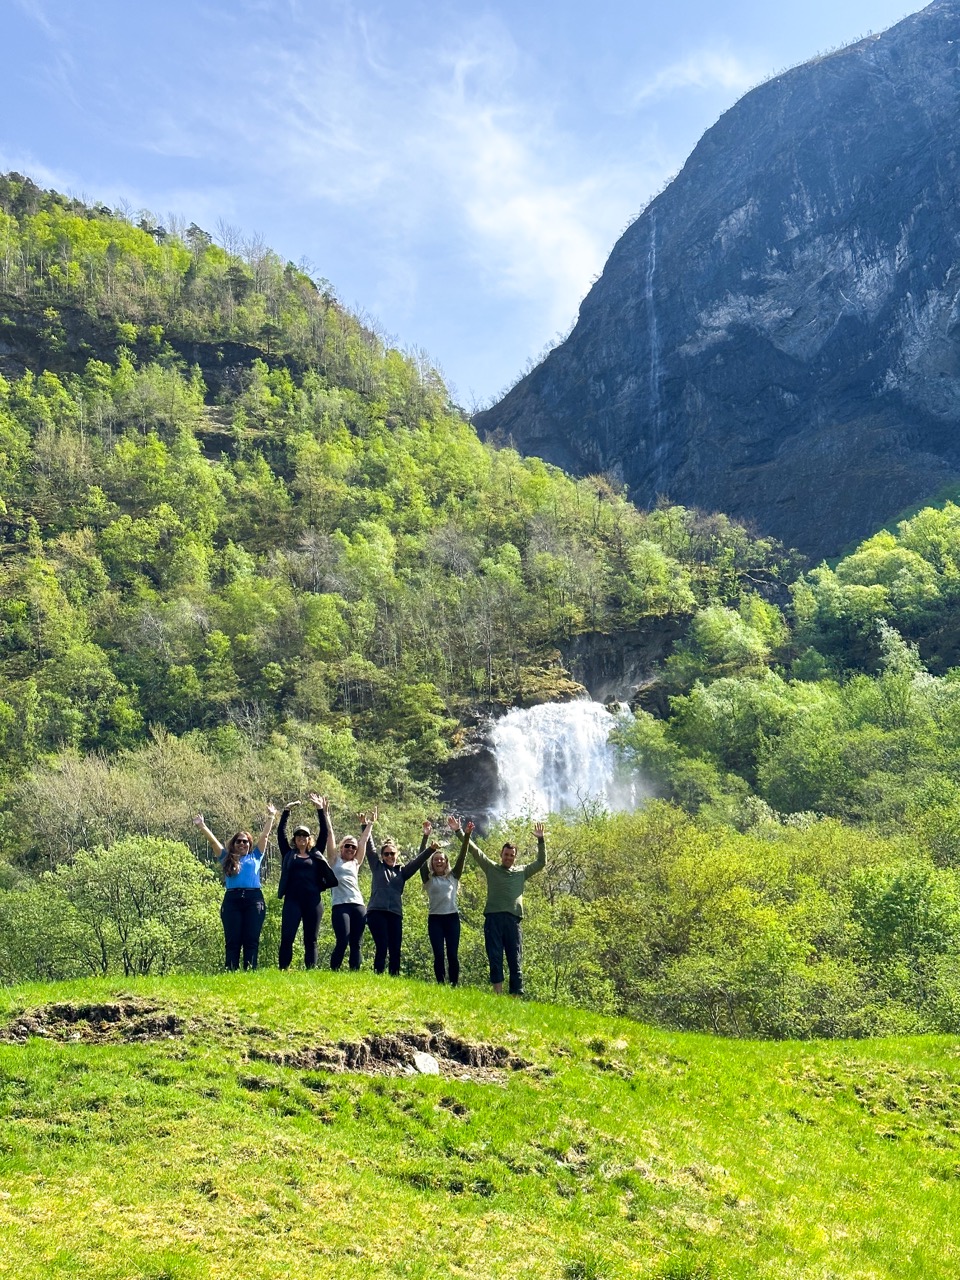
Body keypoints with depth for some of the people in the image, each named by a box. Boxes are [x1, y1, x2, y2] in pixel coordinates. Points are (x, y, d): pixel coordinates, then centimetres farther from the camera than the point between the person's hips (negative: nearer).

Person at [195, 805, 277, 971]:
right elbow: (212, 841, 17)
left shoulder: (255, 857, 21)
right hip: (232, 900, 0)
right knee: (232, 941, -3)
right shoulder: (227, 859, 21)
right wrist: (202, 826, 12)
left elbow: (264, 836, 20)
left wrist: (270, 817, 18)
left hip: (254, 899, 0)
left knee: (251, 940, -4)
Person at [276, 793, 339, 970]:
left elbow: (324, 833, 11)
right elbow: (280, 832, 8)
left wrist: (321, 810, 6)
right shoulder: (288, 854, 14)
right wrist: (286, 810, 3)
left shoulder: (315, 854, 16)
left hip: (313, 901, 1)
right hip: (292, 900, -1)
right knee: (287, 937, -9)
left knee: (311, 940, 3)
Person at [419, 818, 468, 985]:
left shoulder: (453, 876, 12)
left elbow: (462, 857, 3)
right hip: (435, 919, -1)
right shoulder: (428, 879, 9)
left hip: (452, 917, 1)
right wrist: (426, 836, -13)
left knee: (453, 954, -3)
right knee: (438, 955, -4)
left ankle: (454, 986, 1)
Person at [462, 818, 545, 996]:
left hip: (513, 920, 1)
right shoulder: (491, 868, 14)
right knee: (495, 958, -4)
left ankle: (516, 995, 0)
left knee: (515, 960, 1)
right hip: (493, 918, -1)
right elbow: (475, 852, 8)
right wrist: (466, 836, -5)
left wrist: (541, 841, 7)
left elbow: (541, 862, 17)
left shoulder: (522, 872, 18)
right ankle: (498, 993, -3)